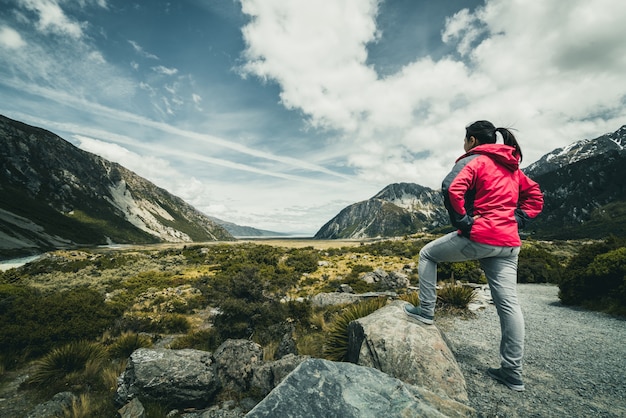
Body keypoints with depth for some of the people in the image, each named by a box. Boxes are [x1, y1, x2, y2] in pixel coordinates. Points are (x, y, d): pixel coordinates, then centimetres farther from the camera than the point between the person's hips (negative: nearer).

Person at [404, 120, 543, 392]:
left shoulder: (473, 161, -4)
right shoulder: (512, 166, 20)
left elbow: (452, 189, -23)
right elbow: (535, 196, 24)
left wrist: (462, 222, -15)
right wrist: (515, 221, 13)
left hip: (479, 237, -8)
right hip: (508, 242, 8)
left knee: (428, 254, 13)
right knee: (508, 303, 7)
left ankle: (426, 310, 15)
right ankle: (513, 372, 15)